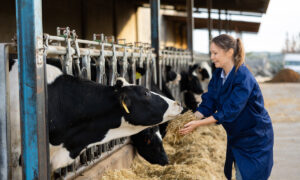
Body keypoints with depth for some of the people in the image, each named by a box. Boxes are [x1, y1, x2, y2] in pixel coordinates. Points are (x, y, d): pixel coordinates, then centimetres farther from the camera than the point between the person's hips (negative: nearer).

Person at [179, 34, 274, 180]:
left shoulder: (243, 78, -27)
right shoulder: (218, 74, -1)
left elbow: (229, 111, -30)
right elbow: (208, 102, -3)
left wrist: (198, 124, -33)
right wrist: (191, 119, -19)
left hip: (255, 138, -7)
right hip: (236, 135, 7)